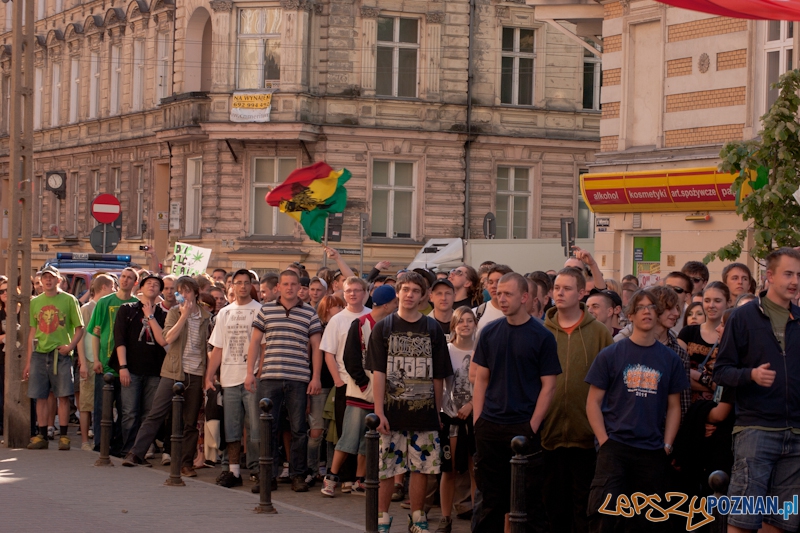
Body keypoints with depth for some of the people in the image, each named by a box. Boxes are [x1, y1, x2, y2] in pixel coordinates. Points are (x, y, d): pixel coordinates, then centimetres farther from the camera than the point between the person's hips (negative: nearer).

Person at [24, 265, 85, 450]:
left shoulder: (69, 300, 3)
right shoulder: (35, 302, 12)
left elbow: (79, 328, 3)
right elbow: (33, 332, 14)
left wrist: (70, 346, -13)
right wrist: (28, 361, 11)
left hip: (61, 354, -3)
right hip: (39, 353, 3)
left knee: (63, 396, -4)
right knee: (40, 397, 3)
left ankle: (63, 436, 2)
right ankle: (42, 436, 10)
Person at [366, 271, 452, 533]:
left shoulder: (433, 329, 5)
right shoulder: (383, 328, 2)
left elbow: (438, 376, 9)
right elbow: (378, 373, -2)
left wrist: (437, 411, 7)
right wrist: (379, 411, -8)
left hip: (424, 413, 1)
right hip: (392, 413, -1)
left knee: (421, 467, 6)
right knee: (386, 468, 1)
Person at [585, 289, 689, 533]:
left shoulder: (670, 359, 8)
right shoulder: (611, 355, 1)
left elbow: (673, 407, 11)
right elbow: (593, 402, 1)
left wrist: (667, 445, 1)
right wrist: (605, 441, -8)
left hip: (652, 453, 3)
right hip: (615, 447, -3)